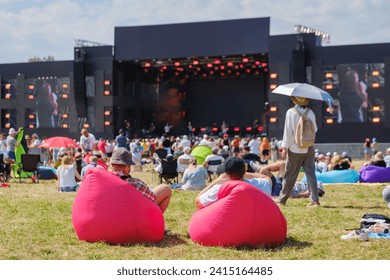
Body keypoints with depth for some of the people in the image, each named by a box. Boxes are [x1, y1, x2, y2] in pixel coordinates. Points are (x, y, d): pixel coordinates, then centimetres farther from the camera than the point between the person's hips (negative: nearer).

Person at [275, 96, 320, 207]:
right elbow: (315, 129, 10)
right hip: (309, 149, 3)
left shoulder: (291, 112, -10)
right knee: (311, 174, 4)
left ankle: (282, 199, 14)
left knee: (290, 175, 5)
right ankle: (315, 200, 0)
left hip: (295, 149, -3)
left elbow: (288, 131, -11)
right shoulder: (310, 112, 1)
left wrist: (285, 147, -7)